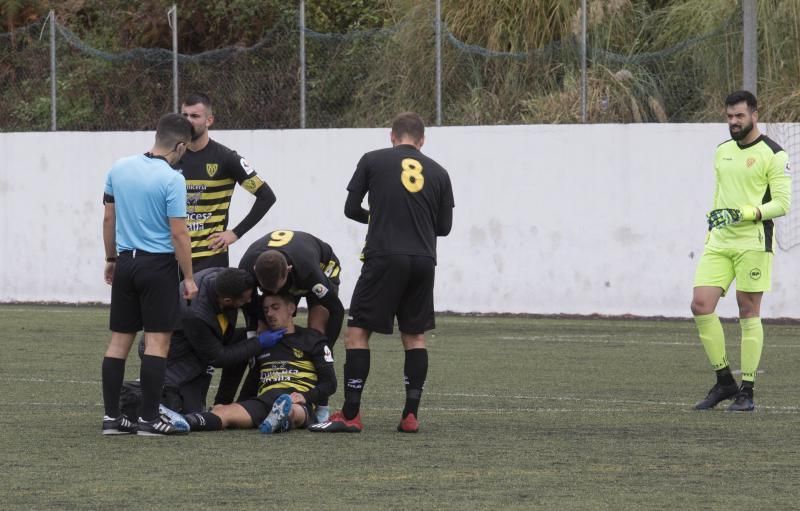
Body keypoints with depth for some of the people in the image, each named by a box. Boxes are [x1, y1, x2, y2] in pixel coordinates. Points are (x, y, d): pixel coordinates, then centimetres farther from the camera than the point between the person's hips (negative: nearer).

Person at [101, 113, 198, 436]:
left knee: (120, 339, 9)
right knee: (157, 340, -2)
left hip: (126, 263, 6)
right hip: (158, 264, -6)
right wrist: (189, 278, -7)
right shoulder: (172, 180, -14)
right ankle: (148, 418, -4)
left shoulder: (119, 169, 4)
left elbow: (108, 218, 10)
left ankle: (112, 416, 8)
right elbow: (178, 233, -14)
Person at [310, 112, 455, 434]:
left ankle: (350, 415, -5)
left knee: (357, 332, 1)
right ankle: (411, 415, 7)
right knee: (415, 336, 12)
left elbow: (351, 209, 7)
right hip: (424, 260, 3)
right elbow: (444, 226, 14)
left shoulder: (373, 161, 4)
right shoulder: (438, 173, 12)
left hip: (384, 257, -3)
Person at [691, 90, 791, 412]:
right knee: (701, 306, -6)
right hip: (719, 241, 6)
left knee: (749, 313, -4)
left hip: (753, 243, -6)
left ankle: (747, 393, 3)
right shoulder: (722, 151, 16)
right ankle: (724, 382, 6)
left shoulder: (773, 155, -6)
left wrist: (745, 213, -22)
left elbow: (782, 203, -11)